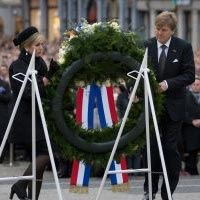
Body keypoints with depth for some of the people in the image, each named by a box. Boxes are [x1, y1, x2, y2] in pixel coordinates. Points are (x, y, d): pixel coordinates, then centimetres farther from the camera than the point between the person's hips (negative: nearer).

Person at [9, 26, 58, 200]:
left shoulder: (39, 63, 11)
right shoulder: (18, 66, -11)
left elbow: (47, 91, 14)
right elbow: (28, 92, -21)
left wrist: (51, 73, -1)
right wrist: (44, 80, -11)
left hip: (38, 117, 8)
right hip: (25, 118, -8)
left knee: (39, 160, 5)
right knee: (46, 153, -17)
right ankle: (20, 185, -7)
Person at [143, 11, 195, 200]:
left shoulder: (184, 47, -5)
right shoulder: (146, 46, -2)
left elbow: (189, 75, -6)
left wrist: (168, 84, -19)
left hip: (173, 106, -1)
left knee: (170, 149, 0)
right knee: (151, 147, 1)